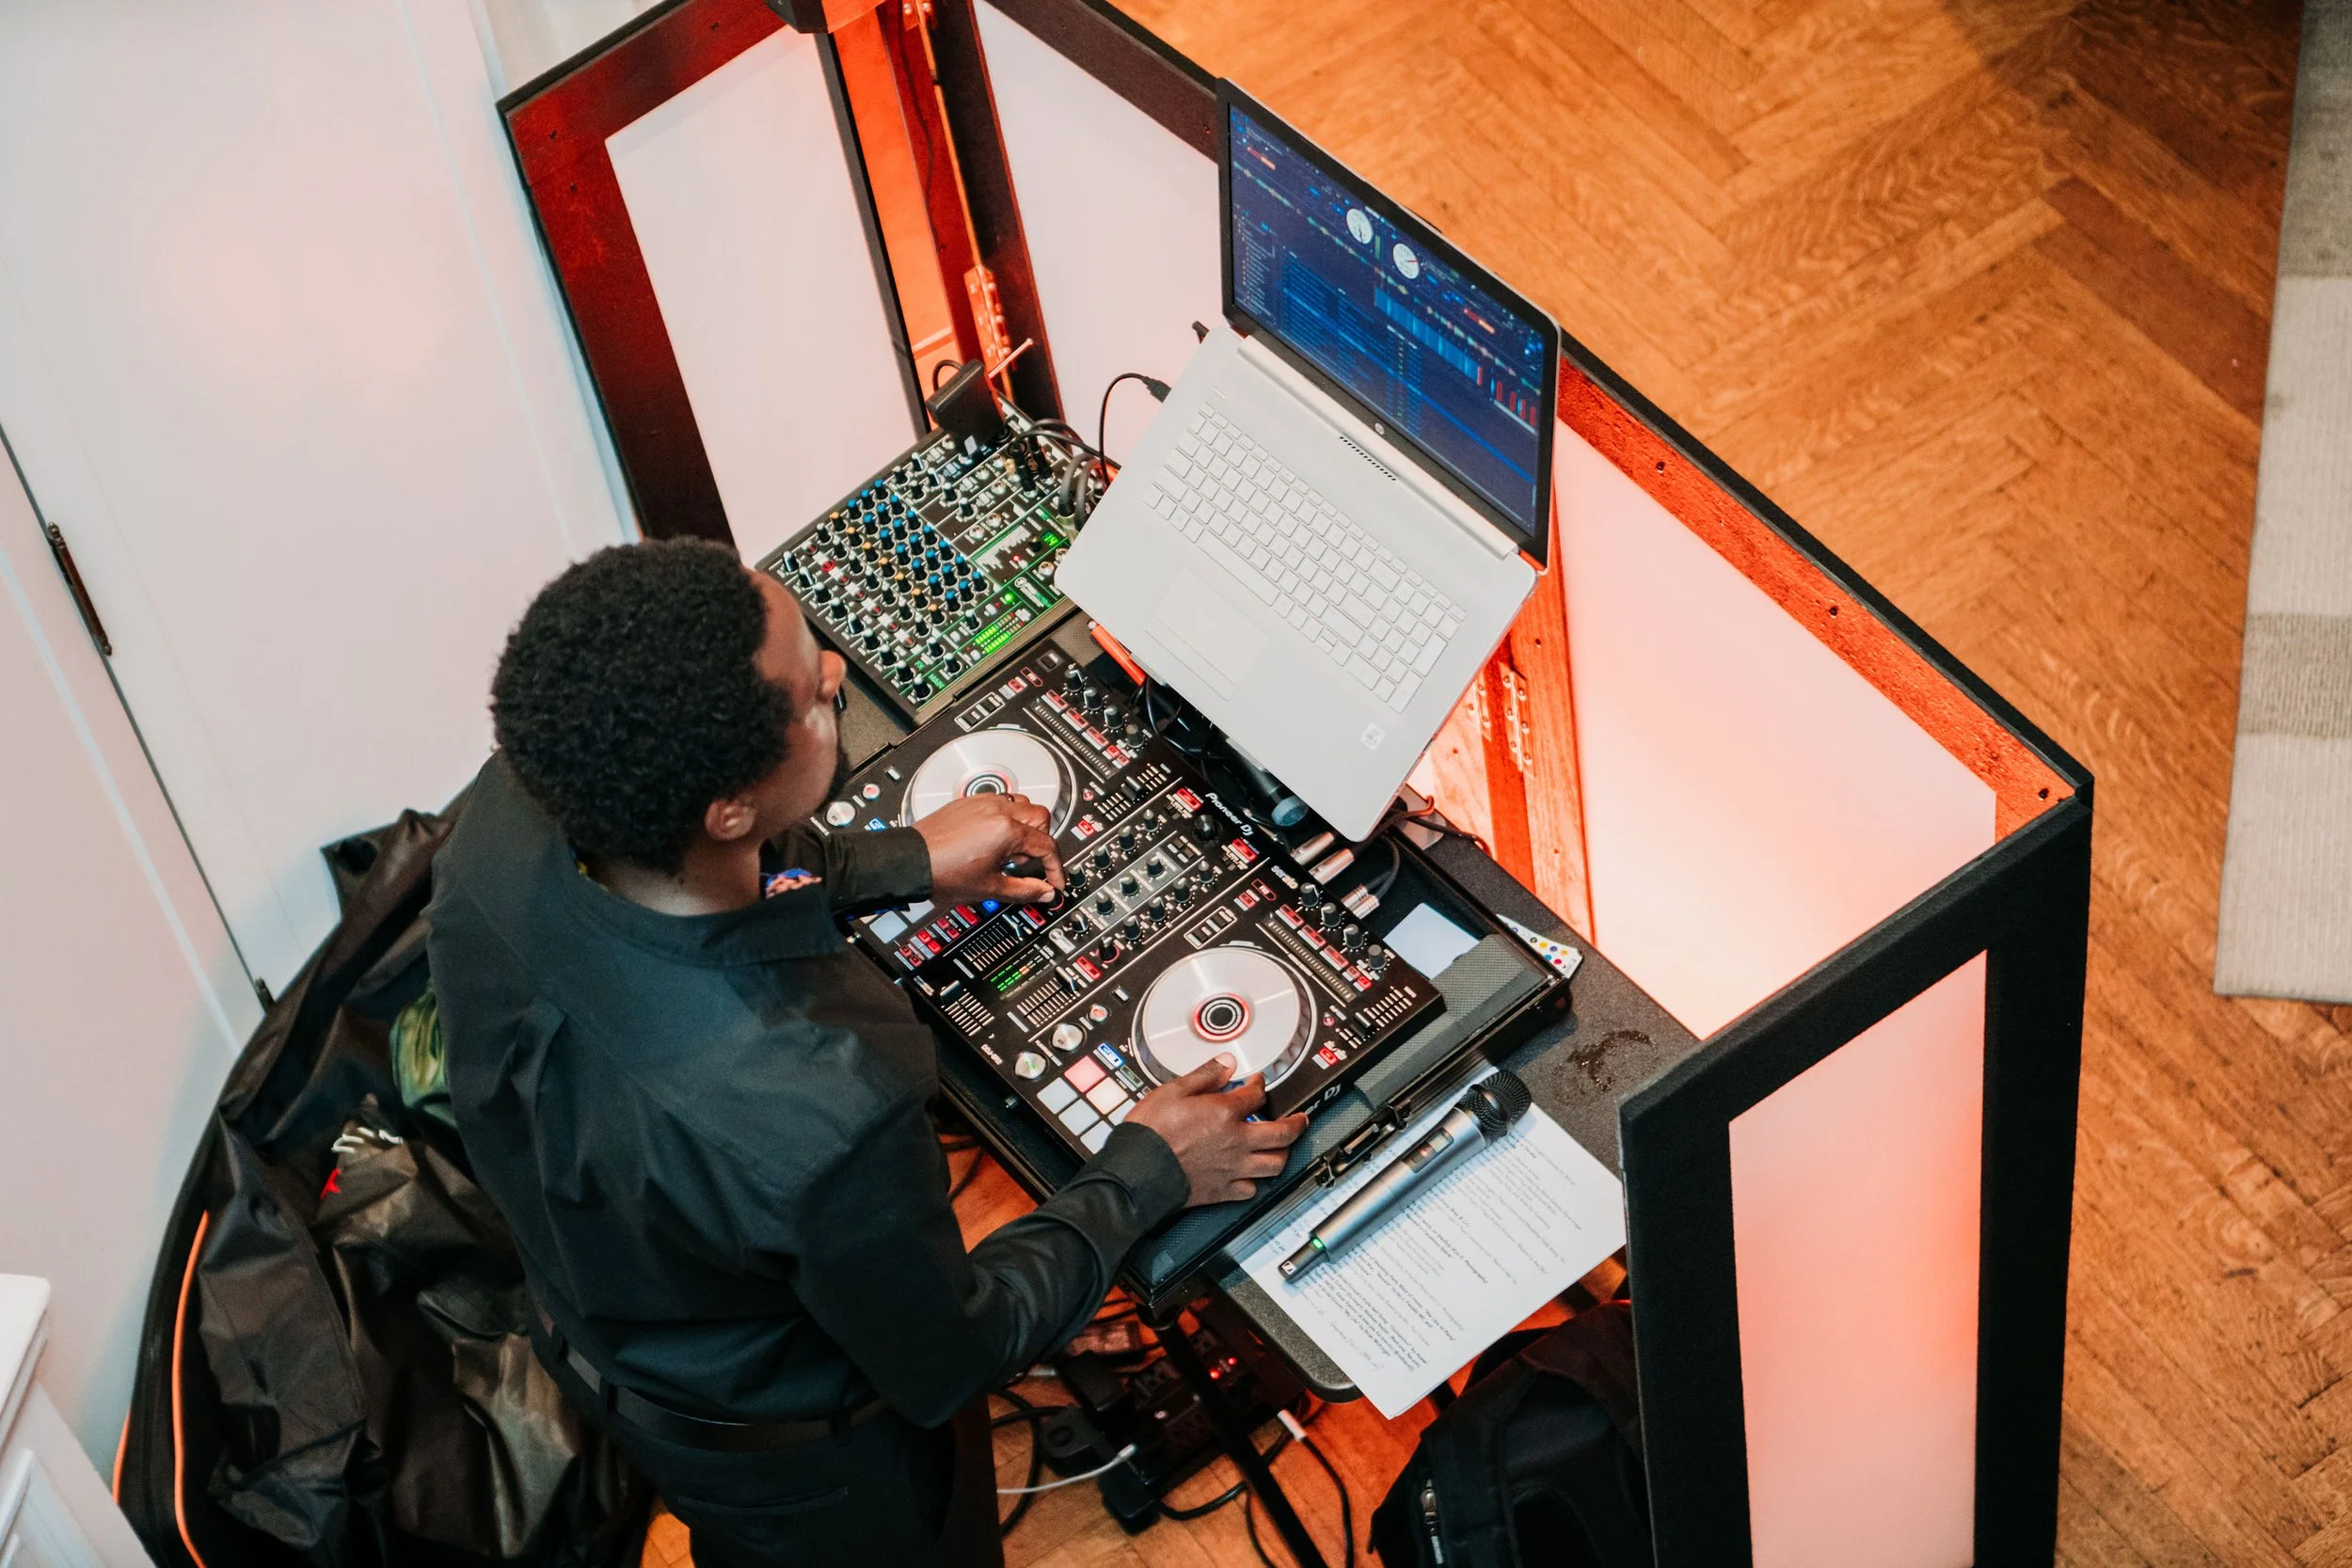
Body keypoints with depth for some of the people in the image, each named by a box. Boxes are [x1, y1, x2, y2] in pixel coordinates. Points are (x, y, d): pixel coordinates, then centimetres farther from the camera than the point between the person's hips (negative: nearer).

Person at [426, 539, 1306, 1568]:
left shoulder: (507, 806, -30)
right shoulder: (829, 1111, -49)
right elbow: (944, 1370, -26)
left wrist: (901, 860, 1)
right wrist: (1142, 1178, -14)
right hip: (790, 1462, -5)